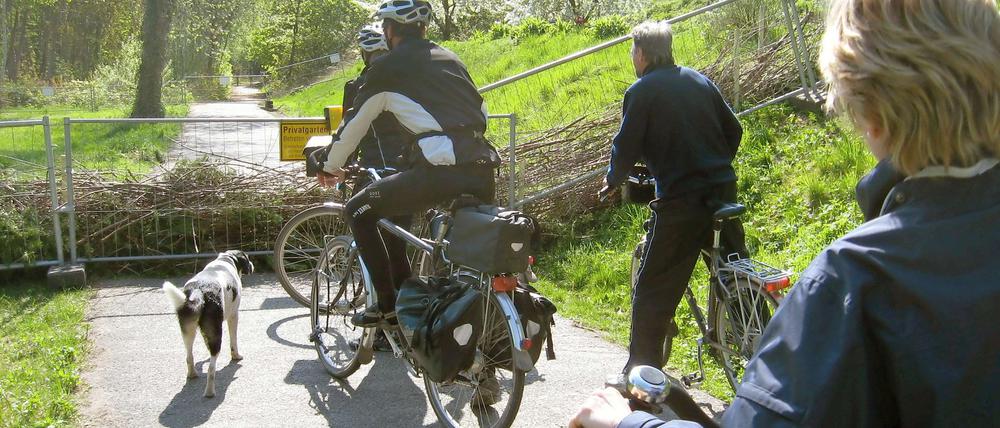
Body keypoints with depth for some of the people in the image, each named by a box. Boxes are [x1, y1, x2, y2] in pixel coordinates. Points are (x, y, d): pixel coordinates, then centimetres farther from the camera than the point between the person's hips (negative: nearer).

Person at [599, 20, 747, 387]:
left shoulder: (641, 92, -6)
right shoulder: (699, 81, 12)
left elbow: (626, 147, -7)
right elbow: (733, 130, 16)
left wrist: (613, 180, 13)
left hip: (680, 199, -6)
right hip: (724, 191, 6)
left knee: (652, 289, 3)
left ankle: (640, 371, 8)